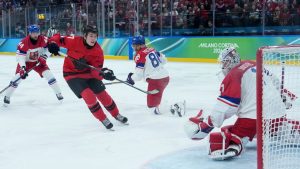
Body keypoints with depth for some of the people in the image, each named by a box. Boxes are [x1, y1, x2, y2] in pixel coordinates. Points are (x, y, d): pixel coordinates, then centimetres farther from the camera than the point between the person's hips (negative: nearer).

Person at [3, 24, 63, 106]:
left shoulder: (43, 39, -20)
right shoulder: (24, 42, -29)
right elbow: (20, 56, -29)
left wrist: (44, 57, -20)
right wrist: (22, 68, -40)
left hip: (38, 61, 3)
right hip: (26, 62, -2)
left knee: (48, 74, -10)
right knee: (18, 76, -16)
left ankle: (58, 93, 4)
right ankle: (7, 96, -2)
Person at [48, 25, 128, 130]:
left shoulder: (98, 51, -13)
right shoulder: (75, 41, -22)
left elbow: (96, 70, -16)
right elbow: (58, 39, -12)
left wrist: (104, 72, -37)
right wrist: (53, 43, -34)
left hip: (87, 72, 4)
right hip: (72, 74, -4)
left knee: (102, 94, 3)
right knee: (88, 95, -19)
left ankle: (116, 115, 27)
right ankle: (103, 119, -1)